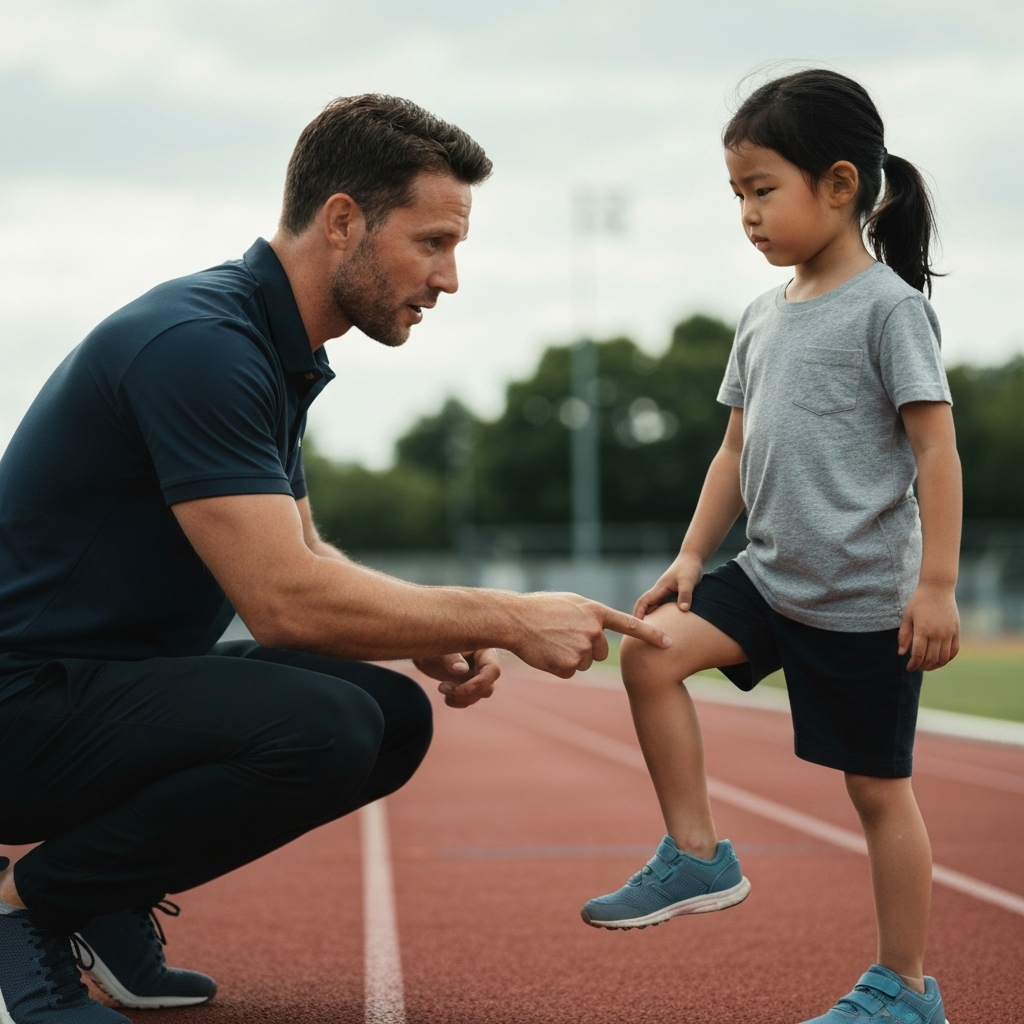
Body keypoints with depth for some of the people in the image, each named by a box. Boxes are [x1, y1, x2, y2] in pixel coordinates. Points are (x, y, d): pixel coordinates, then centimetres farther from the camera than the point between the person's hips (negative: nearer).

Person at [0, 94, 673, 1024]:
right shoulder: (198, 345, -22)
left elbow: (304, 556, 18)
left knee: (397, 717, 6)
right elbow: (285, 597, -28)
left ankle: (107, 897, 10)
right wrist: (506, 618, -19)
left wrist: (433, 641, -1)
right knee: (323, 728, -29)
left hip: (119, 680, 10)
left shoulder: (277, 351, 10)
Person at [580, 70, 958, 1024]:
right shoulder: (762, 319, 10)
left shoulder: (888, 306, -12)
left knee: (877, 787, 3)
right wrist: (692, 555, 11)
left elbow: (936, 448, -14)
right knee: (649, 651, -12)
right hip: (772, 577, 7)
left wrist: (936, 585, -18)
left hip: (865, 600, -7)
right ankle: (696, 857, 0)